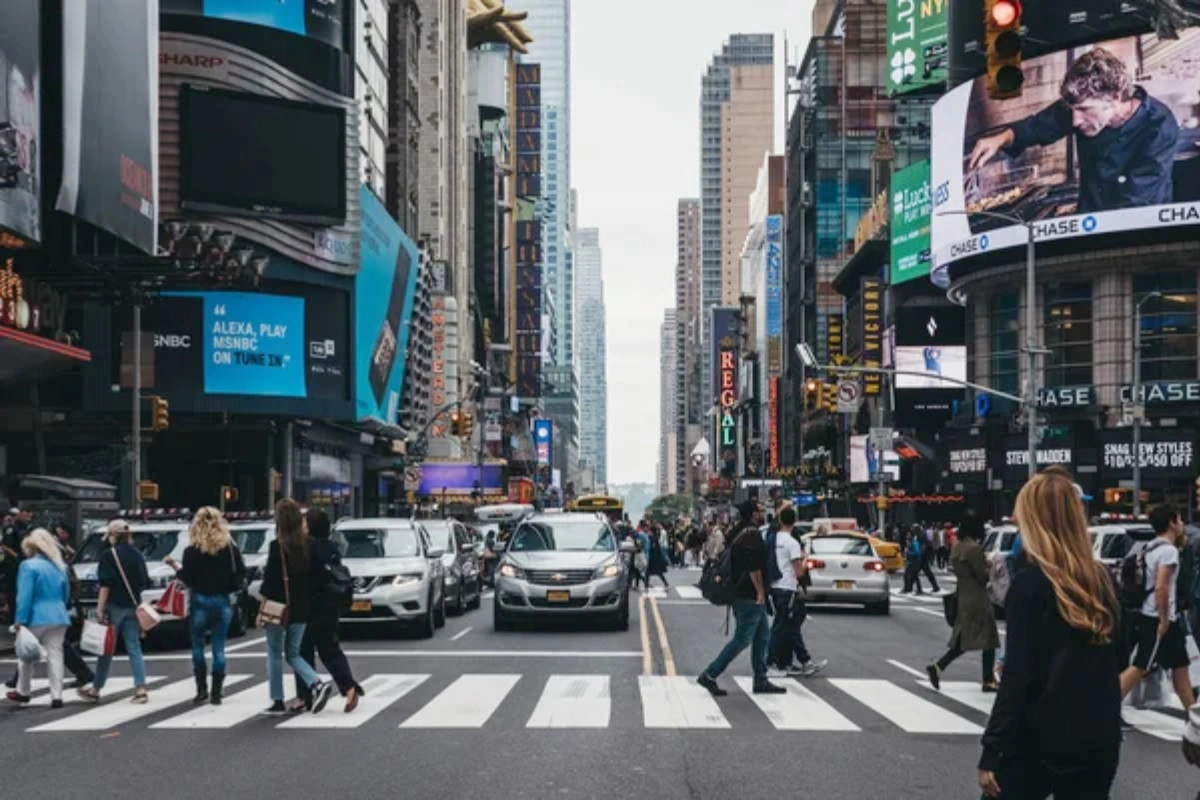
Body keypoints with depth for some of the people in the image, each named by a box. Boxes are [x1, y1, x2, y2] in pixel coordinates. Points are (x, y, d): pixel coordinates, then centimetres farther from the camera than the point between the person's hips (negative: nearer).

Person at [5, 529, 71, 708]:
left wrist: (20, 620, -13)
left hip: (37, 618, -5)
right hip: (58, 617, 5)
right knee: (55, 655, 3)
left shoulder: (29, 566, -10)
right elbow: (66, 594, 18)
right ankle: (56, 696, -3)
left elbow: (25, 595, -14)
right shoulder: (59, 566, 11)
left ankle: (22, 692, 27)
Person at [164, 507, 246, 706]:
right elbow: (240, 574, 0)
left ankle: (202, 691, 6)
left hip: (200, 602, -2)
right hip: (223, 601, 2)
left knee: (198, 646, 10)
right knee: (219, 647, 6)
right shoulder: (230, 548, -1)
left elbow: (187, 579, -7)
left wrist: (175, 566, 7)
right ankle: (216, 693, 6)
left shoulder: (192, 551, -9)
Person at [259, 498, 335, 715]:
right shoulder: (309, 545, 2)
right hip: (302, 609, 5)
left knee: (274, 654, 9)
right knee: (293, 654, 15)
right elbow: (317, 577, 4)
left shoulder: (277, 546, -14)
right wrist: (308, 599, 13)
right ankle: (318, 684, -7)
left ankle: (278, 702, 10)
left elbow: (270, 580, -14)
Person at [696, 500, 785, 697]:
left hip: (744, 594, 11)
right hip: (750, 597, -11)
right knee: (742, 639, -7)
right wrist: (760, 592, -18)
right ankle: (709, 675, -6)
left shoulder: (741, 534, 16)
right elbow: (754, 567, -23)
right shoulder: (752, 535, -16)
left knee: (762, 636, 13)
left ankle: (761, 680, 16)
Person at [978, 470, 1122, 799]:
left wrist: (991, 752, -13)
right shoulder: (1100, 579, 5)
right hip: (1100, 740, 5)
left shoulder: (1030, 583, -12)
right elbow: (1106, 663, 13)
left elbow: (1018, 674, -15)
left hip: (1042, 740, -5)